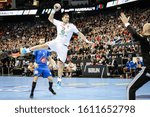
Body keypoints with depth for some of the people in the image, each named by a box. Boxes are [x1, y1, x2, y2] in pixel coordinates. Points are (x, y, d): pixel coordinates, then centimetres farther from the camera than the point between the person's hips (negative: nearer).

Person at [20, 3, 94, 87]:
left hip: (64, 46, -2)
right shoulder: (58, 23, 6)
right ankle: (28, 50, -14)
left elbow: (79, 33, 0)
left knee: (61, 62, -5)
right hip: (56, 42, 2)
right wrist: (54, 10, -3)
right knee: (45, 45, -22)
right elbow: (50, 18, 10)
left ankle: (59, 79, 0)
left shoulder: (71, 26, -1)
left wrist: (87, 41, -7)